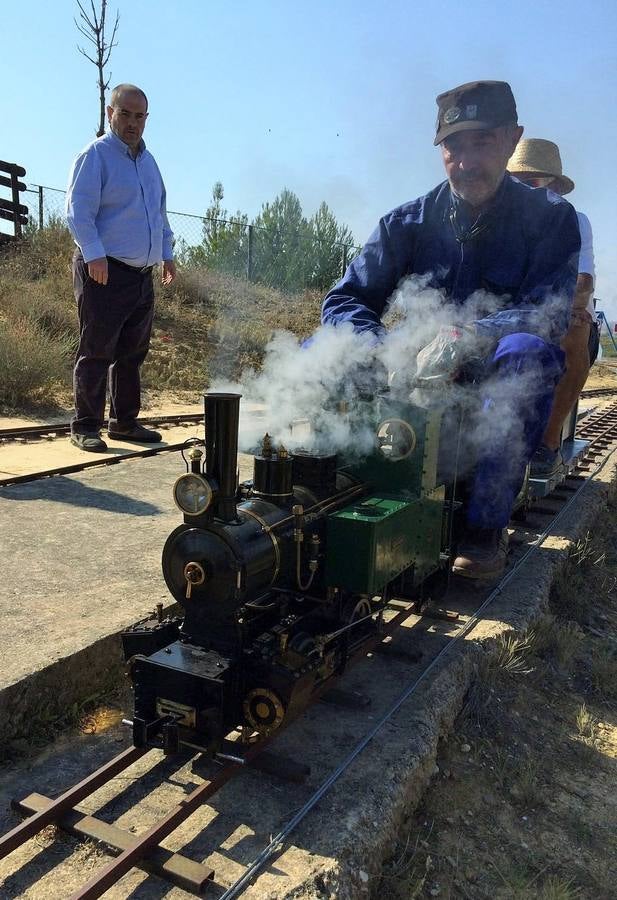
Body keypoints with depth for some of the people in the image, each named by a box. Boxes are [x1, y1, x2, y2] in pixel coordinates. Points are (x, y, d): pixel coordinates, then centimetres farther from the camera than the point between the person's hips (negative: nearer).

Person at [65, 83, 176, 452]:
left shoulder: (148, 160, 19)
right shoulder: (95, 155, -4)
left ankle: (125, 422, 20)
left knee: (133, 353, 11)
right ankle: (86, 427, 3)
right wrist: (94, 254, -22)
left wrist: (167, 253, 18)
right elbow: (78, 210, -12)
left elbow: (160, 211, 27)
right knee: (97, 353, -5)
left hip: (142, 274, 7)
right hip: (105, 272, -7)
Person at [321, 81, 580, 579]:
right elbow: (344, 301, -7)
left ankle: (488, 524, -30)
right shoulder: (409, 222, -1)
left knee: (525, 352, -37)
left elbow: (548, 314, -19)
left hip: (499, 389, -2)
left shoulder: (551, 217, -5)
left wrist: (466, 337, -37)